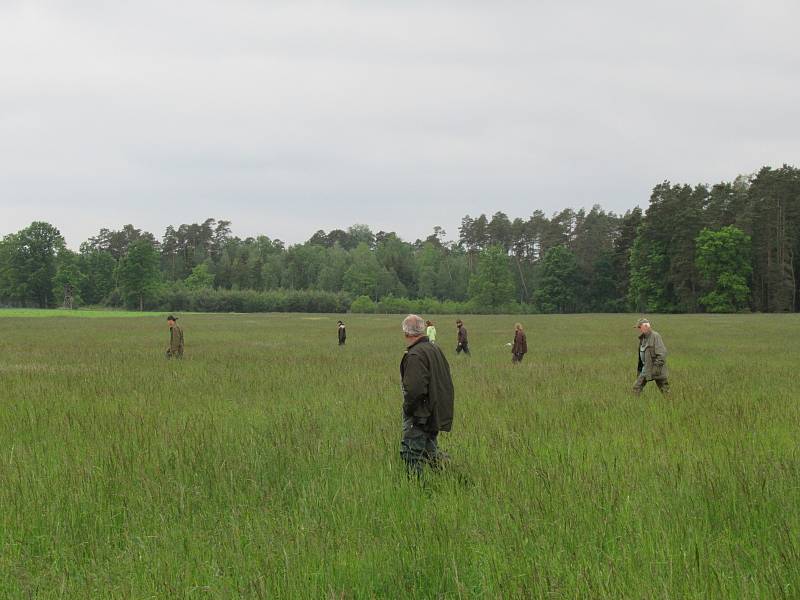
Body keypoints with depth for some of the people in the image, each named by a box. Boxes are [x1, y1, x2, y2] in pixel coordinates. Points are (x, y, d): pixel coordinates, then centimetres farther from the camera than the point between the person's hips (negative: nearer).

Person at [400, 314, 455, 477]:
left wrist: (407, 408, -11)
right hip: (436, 413, 9)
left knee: (411, 454, -2)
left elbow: (415, 389, -27)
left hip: (420, 416, -9)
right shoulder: (436, 350, 10)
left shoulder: (415, 355, -20)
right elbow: (447, 383, 17)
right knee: (429, 449, 21)